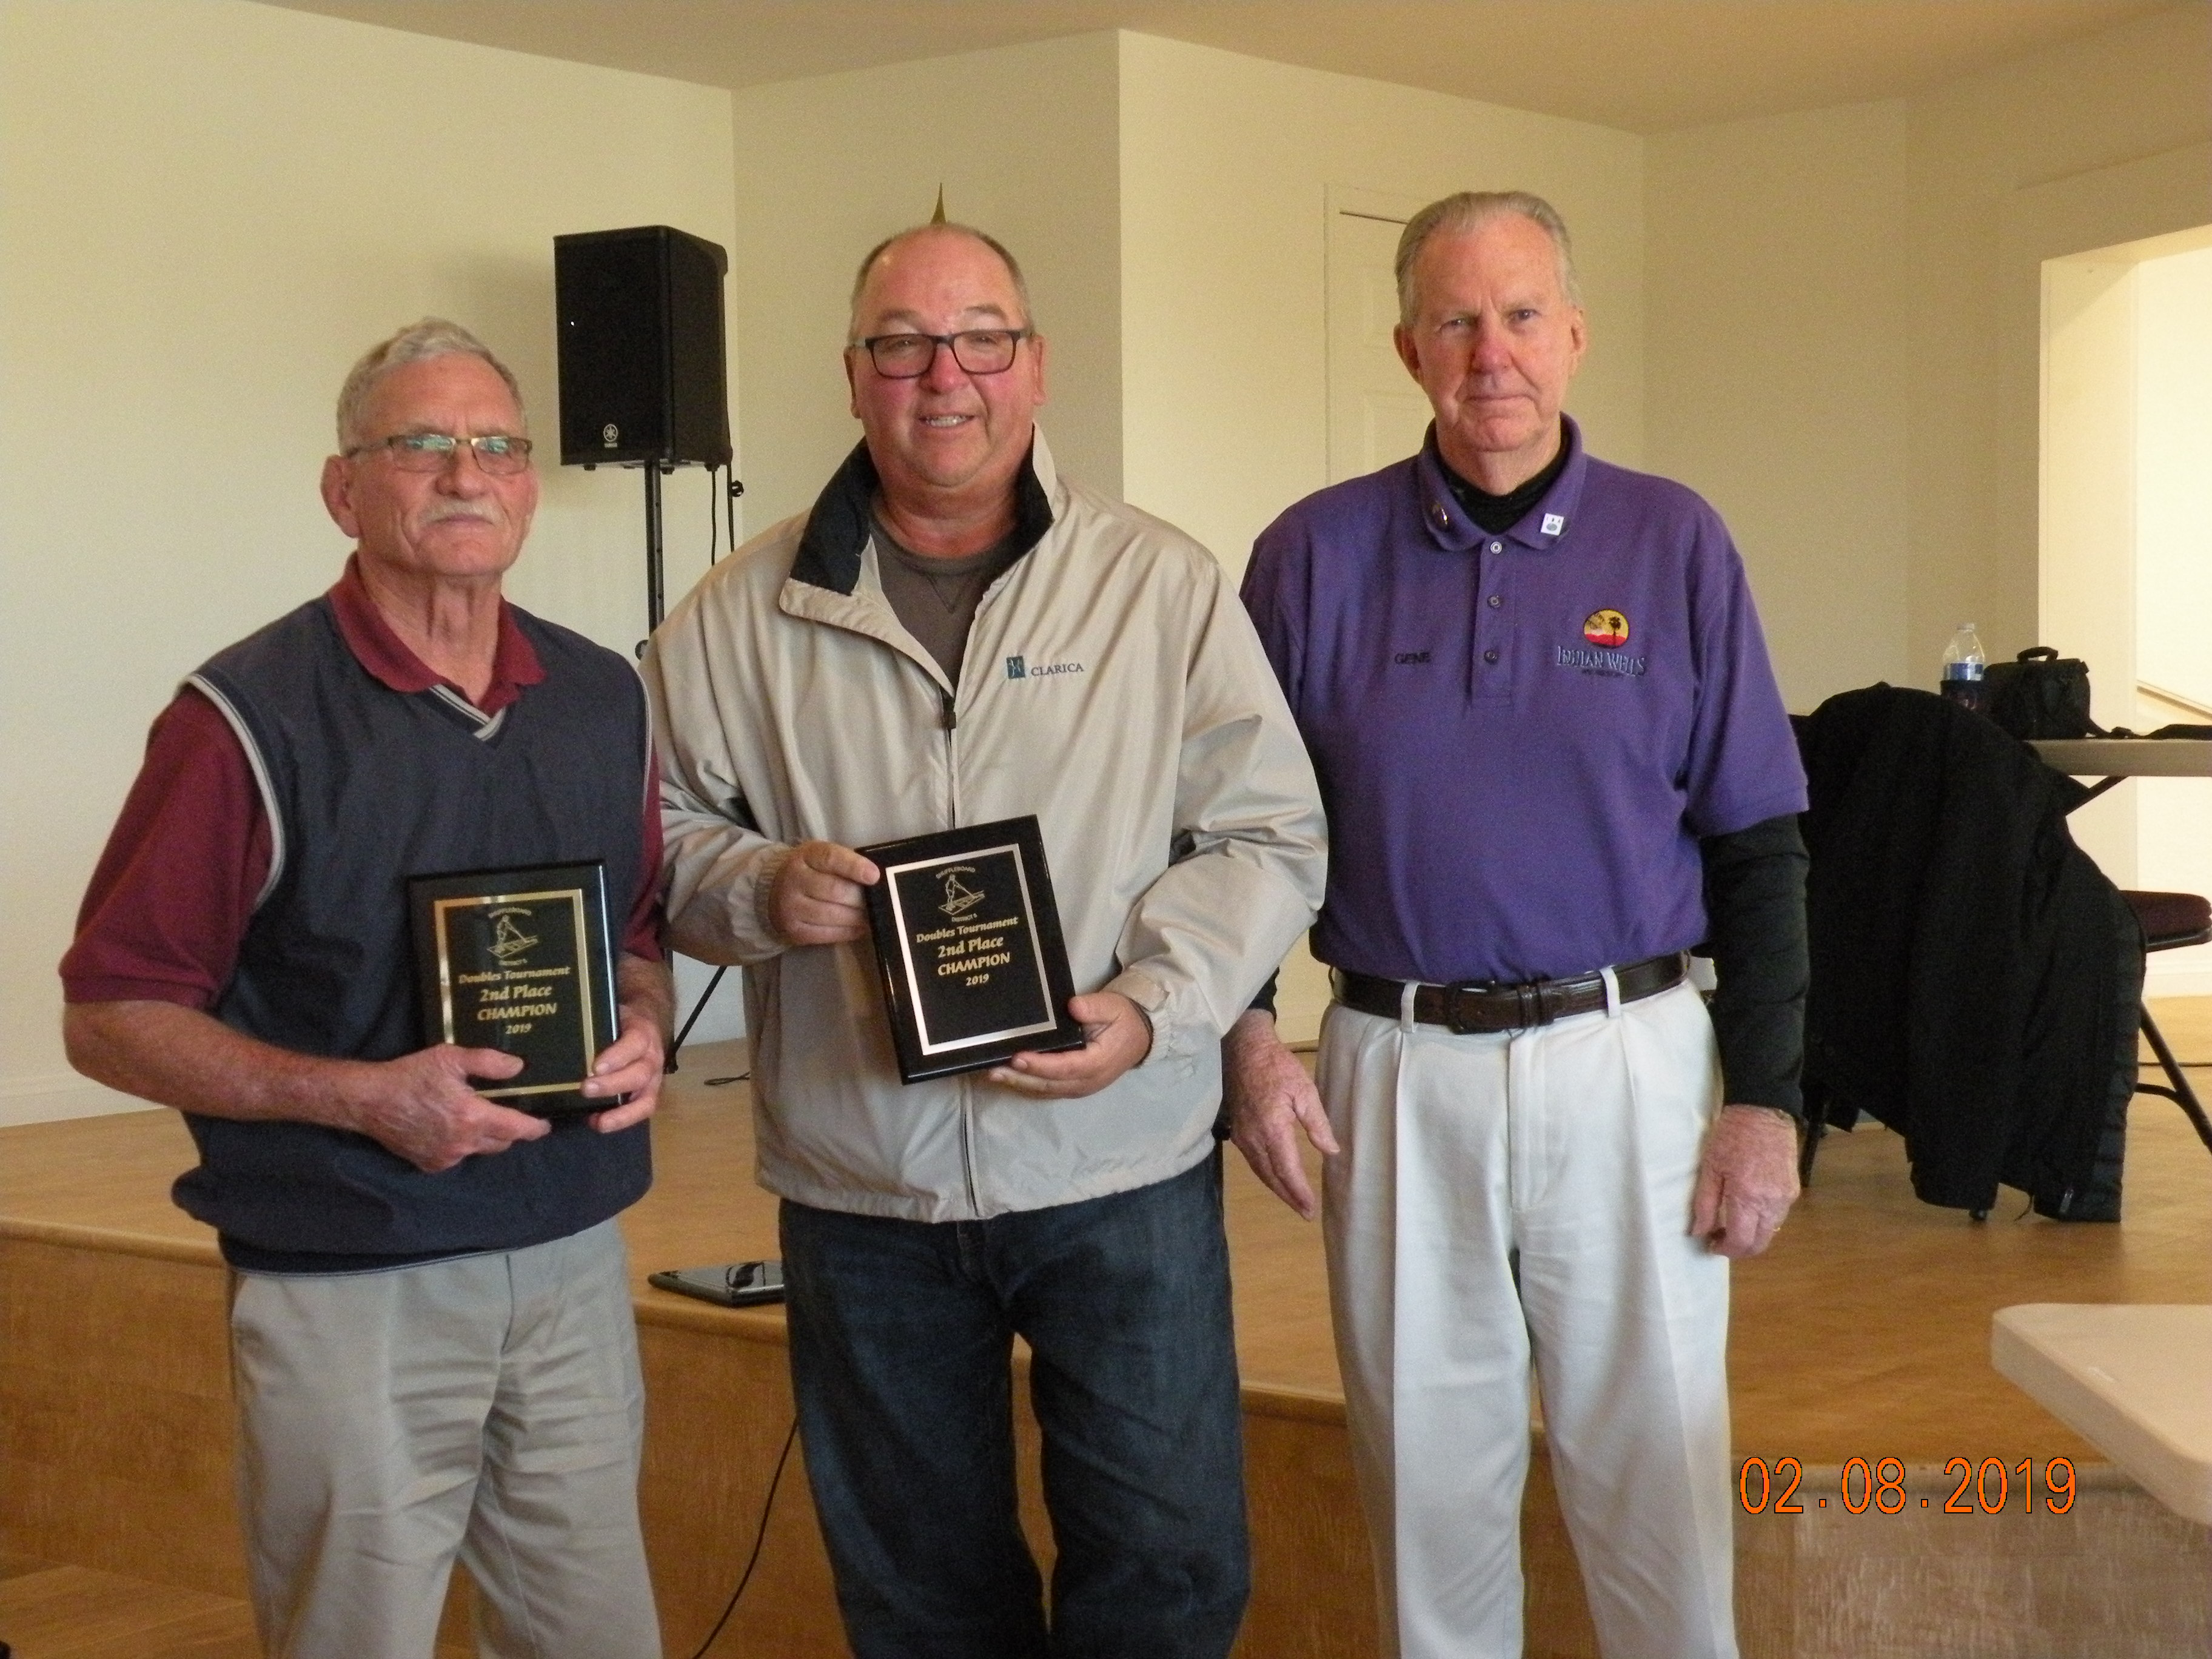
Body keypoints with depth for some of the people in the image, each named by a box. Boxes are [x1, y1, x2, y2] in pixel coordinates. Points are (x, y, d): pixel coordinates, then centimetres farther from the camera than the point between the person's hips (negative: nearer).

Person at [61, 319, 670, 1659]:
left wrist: (644, 1026, -3)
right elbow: (110, 1019, -8)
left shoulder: (603, 702, 8)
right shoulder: (251, 721, -8)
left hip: (576, 1266, 5)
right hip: (349, 1288, -5)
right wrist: (361, 1097, -19)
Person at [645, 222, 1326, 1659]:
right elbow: (656, 832, 7)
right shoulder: (745, 616, 2)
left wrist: (1152, 1006, -17)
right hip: (861, 1192, 2)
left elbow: (1270, 837, -2)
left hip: (1124, 1173, -1)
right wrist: (759, 888, -15)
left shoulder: (1165, 586, -1)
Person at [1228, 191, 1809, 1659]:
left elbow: (1758, 847, 2)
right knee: (1429, 1481, 12)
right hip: (1398, 1070, 1)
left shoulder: (1675, 544, 1)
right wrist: (1247, 1033, -6)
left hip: (1630, 1060, 0)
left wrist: (1765, 1099, -3)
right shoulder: (1316, 554, 1)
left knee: (1660, 1476, 5)